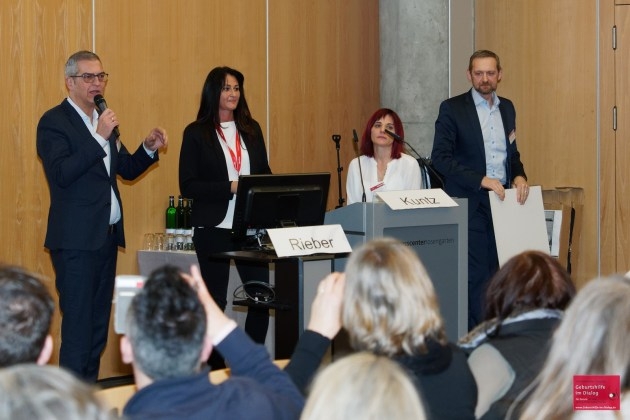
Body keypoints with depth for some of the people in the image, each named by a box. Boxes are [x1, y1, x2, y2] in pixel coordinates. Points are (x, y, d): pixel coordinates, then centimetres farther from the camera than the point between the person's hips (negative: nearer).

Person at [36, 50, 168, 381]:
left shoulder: (103, 121, 15)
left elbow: (126, 170, 21)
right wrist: (99, 138, -24)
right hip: (77, 239, -8)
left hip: (106, 236, 8)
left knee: (99, 324, 11)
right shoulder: (54, 122, -8)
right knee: (78, 326, -7)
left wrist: (149, 149, 3)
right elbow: (61, 173, -21)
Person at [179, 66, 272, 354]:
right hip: (214, 228, -4)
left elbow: (264, 173, 17)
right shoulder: (196, 133, -2)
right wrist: (230, 187, -18)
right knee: (215, 299, 4)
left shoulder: (251, 130, 11)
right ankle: (216, 367, 13)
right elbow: (187, 186, -8)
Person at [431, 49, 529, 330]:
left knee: (498, 273, 2)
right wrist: (481, 180, -17)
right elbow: (440, 158, -10)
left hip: (502, 202, 5)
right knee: (476, 277, -8)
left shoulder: (507, 108, 14)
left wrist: (519, 176, 1)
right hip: (470, 205, -5)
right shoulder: (452, 109, -3)